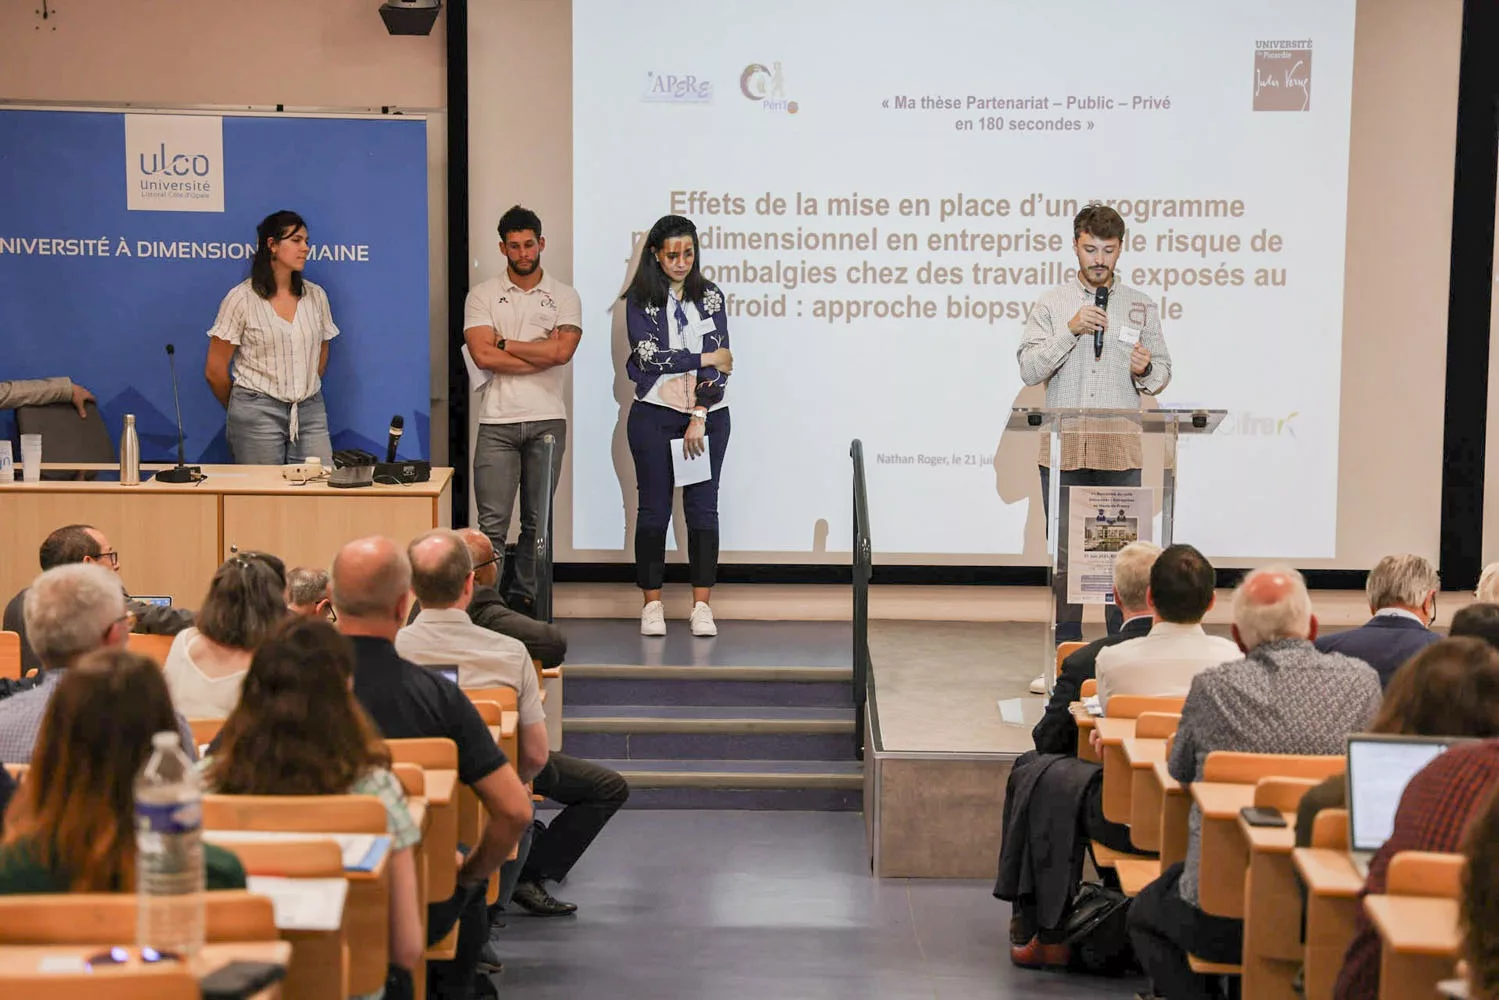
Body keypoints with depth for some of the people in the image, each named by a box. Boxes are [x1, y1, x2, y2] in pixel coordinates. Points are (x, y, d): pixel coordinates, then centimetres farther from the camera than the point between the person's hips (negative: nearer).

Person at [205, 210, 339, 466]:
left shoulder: (316, 296, 8)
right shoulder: (242, 298, -4)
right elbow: (215, 370, 1)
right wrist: (240, 411, 11)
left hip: (310, 413, 4)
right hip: (258, 415, -4)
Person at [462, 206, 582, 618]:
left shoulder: (564, 297, 7)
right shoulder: (482, 295, 5)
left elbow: (562, 351, -10)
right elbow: (482, 355, -9)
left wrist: (505, 343, -6)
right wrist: (540, 354, -8)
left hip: (547, 421, 1)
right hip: (497, 422, -1)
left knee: (537, 521, 7)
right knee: (492, 522, -5)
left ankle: (524, 601, 16)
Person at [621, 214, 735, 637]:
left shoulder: (710, 297, 5)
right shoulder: (640, 300, 1)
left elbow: (721, 360, -3)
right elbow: (649, 355, -10)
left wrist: (700, 417, -12)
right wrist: (705, 358, -7)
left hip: (706, 416, 1)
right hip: (654, 415, -1)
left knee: (703, 507, 1)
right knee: (654, 508, 3)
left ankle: (702, 606, 5)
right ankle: (652, 605, 9)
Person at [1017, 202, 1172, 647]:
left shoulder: (1141, 306, 9)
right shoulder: (1051, 303, 6)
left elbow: (1162, 374, 13)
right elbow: (1029, 370, -3)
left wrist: (1145, 370, -10)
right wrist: (1070, 330, -14)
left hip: (1120, 450, 0)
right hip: (1063, 448, 0)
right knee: (1064, 555, 4)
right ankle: (1067, 648, 13)